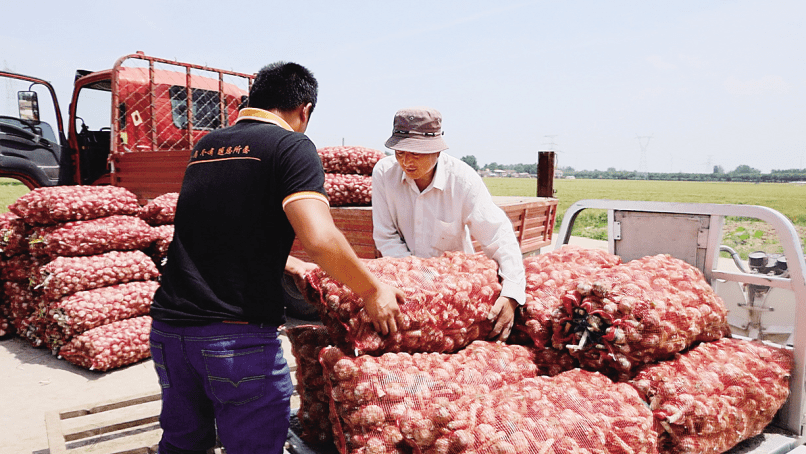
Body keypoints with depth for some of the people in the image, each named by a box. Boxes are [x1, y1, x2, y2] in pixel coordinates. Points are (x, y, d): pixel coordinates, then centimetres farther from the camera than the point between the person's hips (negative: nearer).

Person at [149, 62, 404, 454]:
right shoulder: (290, 145, -6)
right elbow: (318, 238, -21)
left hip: (169, 328, 7)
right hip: (239, 336, -7)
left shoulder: (205, 146, 15)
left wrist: (286, 265, 34)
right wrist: (373, 290, -7)